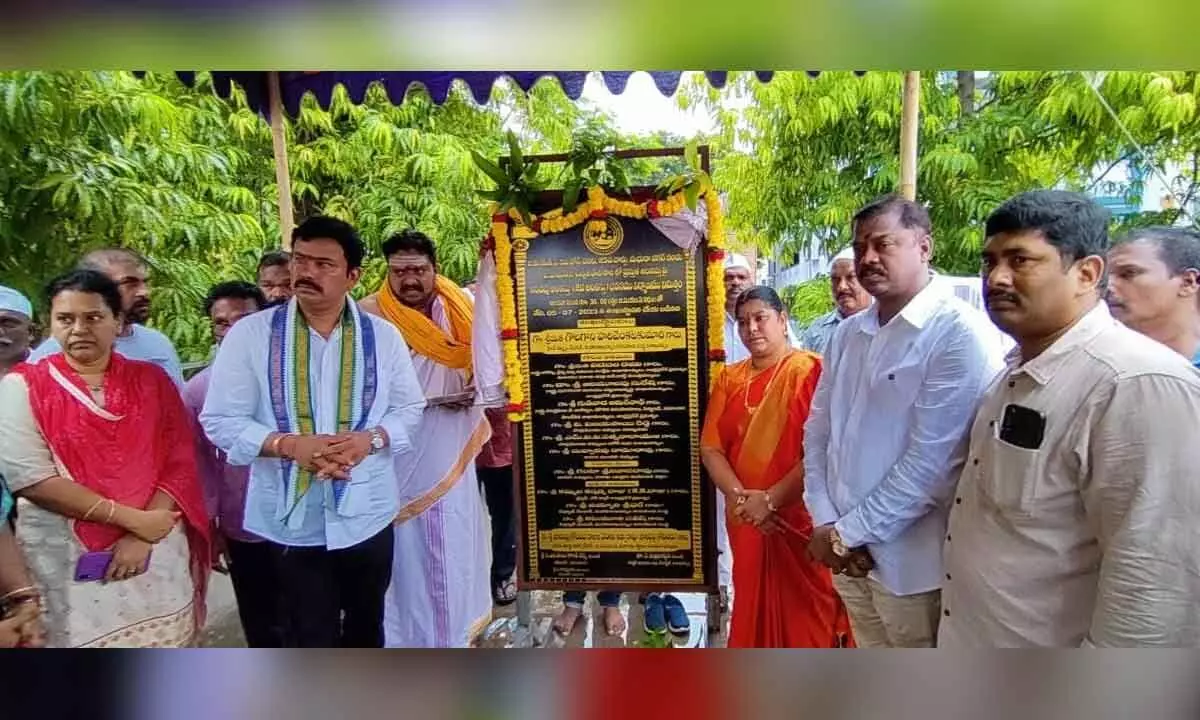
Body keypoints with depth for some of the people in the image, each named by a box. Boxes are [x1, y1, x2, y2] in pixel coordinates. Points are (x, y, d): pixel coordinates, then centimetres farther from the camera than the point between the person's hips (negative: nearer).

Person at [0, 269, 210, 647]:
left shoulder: (152, 380, 4)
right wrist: (131, 519, -15)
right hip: (68, 561, -2)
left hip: (159, 554, 2)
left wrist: (141, 537, -13)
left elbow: (179, 463, -1)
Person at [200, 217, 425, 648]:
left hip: (366, 514, 3)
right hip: (292, 519, -2)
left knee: (366, 624, 23)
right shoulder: (250, 333, -7)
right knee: (312, 638, 10)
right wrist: (288, 445, -21)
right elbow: (219, 420, -6)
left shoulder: (383, 336, -1)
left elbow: (409, 408, 4)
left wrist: (370, 439, -16)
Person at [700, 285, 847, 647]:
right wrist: (740, 497, -10)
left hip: (800, 517, -5)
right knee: (753, 609, 15)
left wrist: (770, 499, -15)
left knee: (806, 614, 5)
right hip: (745, 520, 5)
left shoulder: (810, 370, -9)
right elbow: (711, 447, 4)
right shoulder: (729, 378, 8)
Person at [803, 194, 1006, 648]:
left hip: (912, 559, -6)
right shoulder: (848, 334, 5)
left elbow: (930, 460, -20)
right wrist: (826, 522, -3)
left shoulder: (960, 335, -16)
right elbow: (817, 429, 7)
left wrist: (847, 533, -14)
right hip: (847, 552, 6)